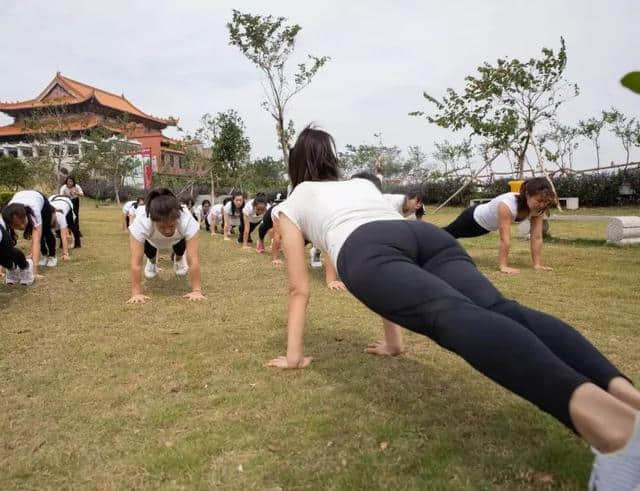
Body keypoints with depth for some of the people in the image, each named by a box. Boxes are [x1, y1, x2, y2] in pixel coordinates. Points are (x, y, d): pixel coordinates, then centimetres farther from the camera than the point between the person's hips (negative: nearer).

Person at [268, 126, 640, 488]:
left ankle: (600, 414, -56)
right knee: (498, 309, -19)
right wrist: (391, 342, 53)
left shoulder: (291, 206, 34)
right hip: (426, 234, 5)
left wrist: (294, 355, 38)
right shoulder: (363, 184, 46)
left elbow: (299, 289, 31)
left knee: (452, 315, -31)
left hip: (366, 250, -5)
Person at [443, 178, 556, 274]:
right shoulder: (507, 206, -44)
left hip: (486, 226, 7)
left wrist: (537, 264, -23)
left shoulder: (538, 209, -24)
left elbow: (537, 238, -20)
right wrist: (503, 266, -43)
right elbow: (505, 238, -44)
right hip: (473, 218, -7)